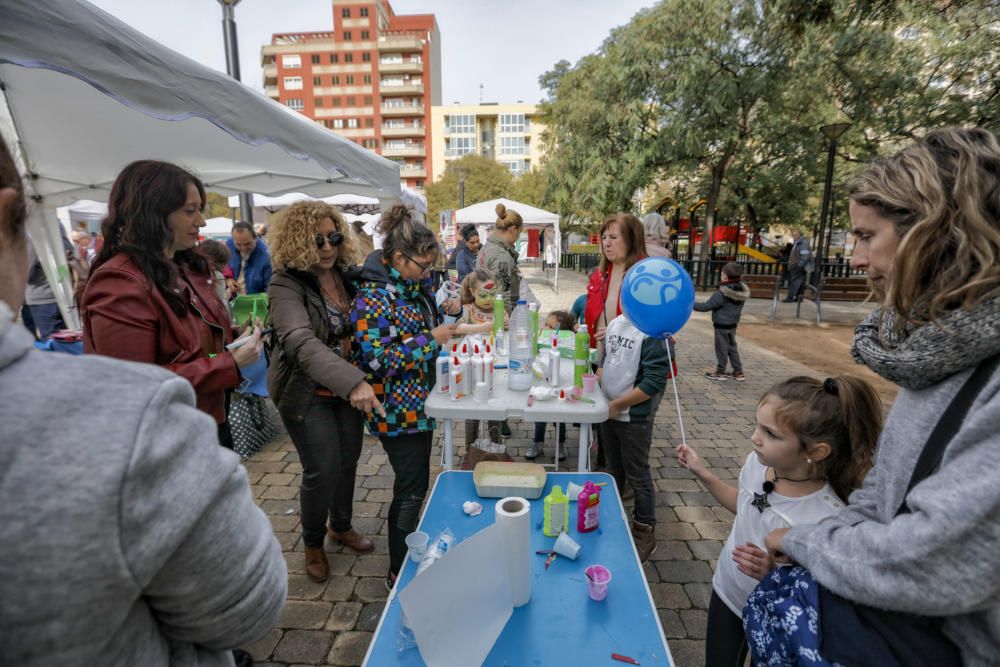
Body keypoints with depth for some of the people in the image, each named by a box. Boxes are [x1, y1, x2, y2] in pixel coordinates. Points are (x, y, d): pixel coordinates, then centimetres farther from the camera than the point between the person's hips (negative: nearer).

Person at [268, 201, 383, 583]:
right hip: (308, 393, -5)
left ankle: (342, 526, 41)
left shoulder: (346, 276, 0)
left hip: (349, 388, 6)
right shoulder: (286, 286, -19)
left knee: (349, 460, 15)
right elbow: (301, 343, -35)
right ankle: (313, 543, 27)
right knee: (323, 469, -2)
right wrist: (353, 383, -46)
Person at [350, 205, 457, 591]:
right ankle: (399, 572, 24)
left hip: (417, 403, 9)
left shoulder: (410, 286, 7)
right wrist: (430, 340, -23)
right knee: (412, 487, 3)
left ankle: (411, 553, 41)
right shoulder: (374, 297, -21)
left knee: (415, 483, 21)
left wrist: (444, 324, 3)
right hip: (398, 410, -9)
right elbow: (377, 359, -26)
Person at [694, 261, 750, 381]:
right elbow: (736, 308, 11)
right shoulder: (742, 290, -1)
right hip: (733, 324, 8)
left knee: (722, 348, 5)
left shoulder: (722, 293, -25)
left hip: (722, 326, -8)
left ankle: (720, 372, 19)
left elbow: (706, 306, -22)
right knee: (732, 347, 18)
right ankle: (738, 372, 25)